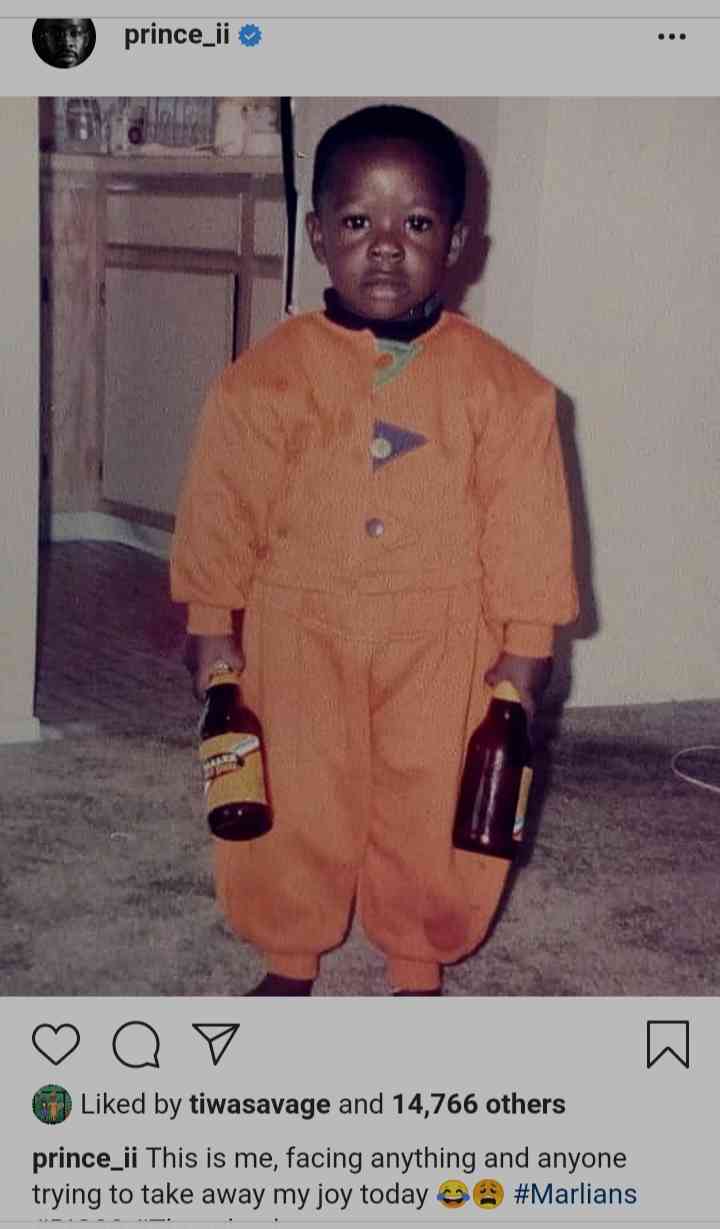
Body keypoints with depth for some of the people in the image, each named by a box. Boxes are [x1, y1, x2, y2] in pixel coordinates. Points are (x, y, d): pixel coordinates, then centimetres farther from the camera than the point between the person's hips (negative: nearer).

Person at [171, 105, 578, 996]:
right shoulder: (263, 377, -5)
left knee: (434, 814, 10)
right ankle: (289, 963, 33)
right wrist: (212, 628, 0)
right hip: (297, 638, 1)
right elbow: (221, 512, 0)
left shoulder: (503, 388, -6)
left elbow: (525, 527, -2)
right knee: (293, 810, 11)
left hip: (443, 648, 0)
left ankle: (419, 969, 33)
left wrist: (524, 647, -3)